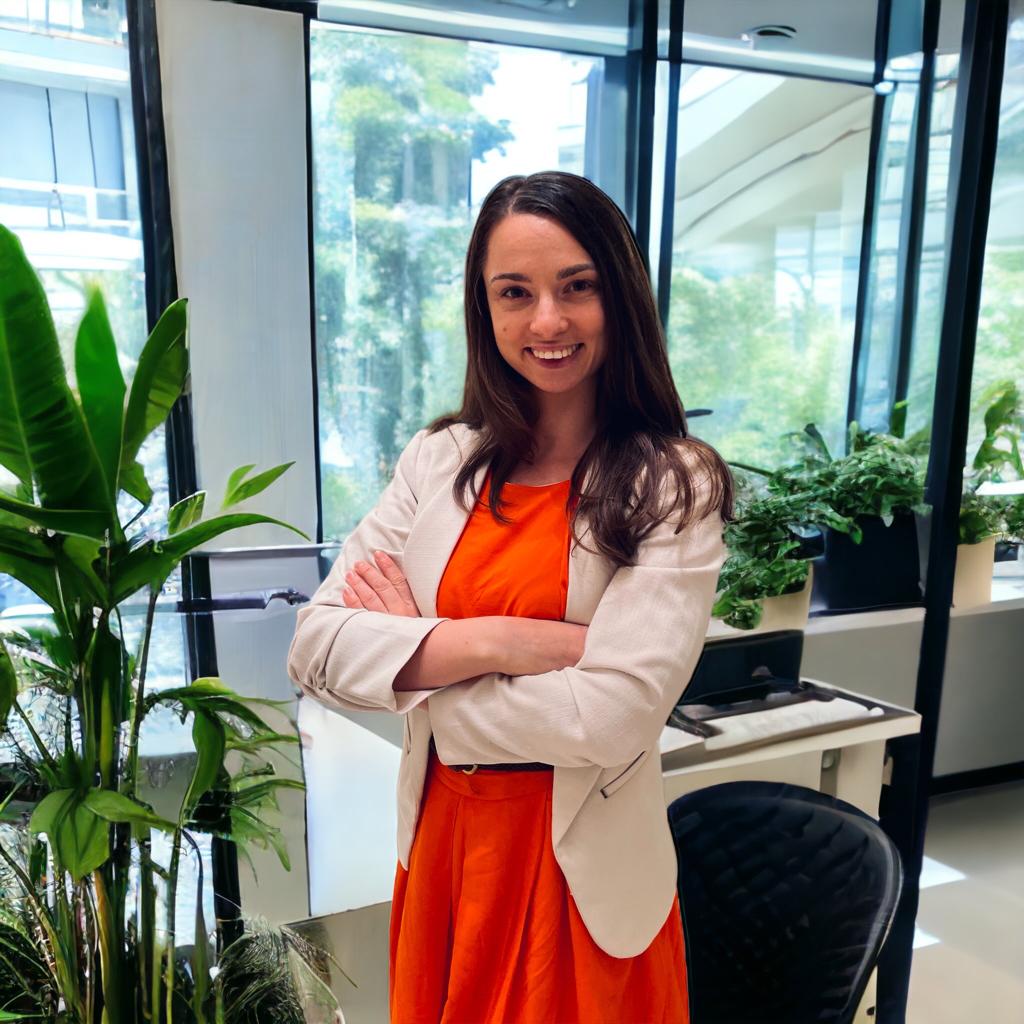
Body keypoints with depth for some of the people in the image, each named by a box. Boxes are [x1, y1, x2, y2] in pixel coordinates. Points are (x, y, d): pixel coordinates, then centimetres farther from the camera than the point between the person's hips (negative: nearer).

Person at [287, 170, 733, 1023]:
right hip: (441, 842, 4)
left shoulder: (675, 485, -13)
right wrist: (497, 642, -21)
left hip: (581, 866, -3)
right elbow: (316, 646, -8)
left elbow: (611, 717, -23)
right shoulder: (443, 458, -2)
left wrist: (414, 657, -13)